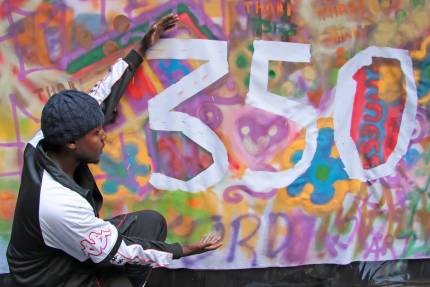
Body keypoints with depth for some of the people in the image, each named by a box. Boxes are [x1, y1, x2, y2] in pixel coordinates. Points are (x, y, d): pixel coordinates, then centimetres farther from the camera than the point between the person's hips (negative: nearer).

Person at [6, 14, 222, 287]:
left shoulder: (42, 144, -18)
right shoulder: (60, 204, -38)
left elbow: (100, 97, -8)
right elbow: (115, 252, -24)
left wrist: (141, 50, -2)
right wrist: (182, 250, -16)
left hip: (72, 248, 8)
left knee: (152, 222, 3)